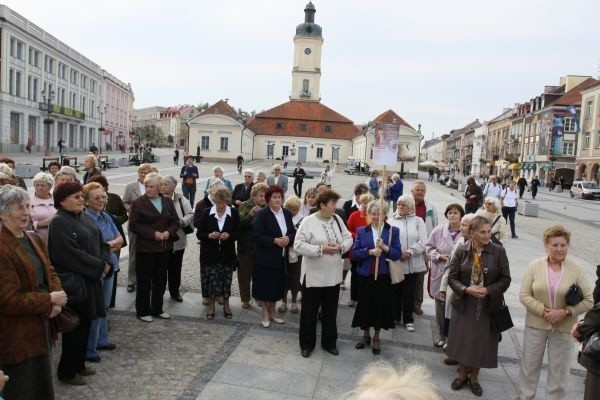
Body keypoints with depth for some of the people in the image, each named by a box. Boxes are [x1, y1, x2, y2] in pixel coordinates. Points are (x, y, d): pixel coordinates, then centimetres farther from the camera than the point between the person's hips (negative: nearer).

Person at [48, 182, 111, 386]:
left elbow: (101, 243, 11)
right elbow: (73, 254, -23)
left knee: (85, 324, 17)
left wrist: (106, 263, -7)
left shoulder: (83, 217, 10)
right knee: (75, 328, 3)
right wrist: (100, 267, -16)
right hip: (73, 282, -8)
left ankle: (79, 364, 32)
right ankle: (66, 371, 18)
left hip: (90, 279, 8)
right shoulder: (59, 222, -17)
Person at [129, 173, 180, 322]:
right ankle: (143, 311, 16)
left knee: (161, 280, 13)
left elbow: (175, 222, 9)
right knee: (144, 281, 3)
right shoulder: (138, 203, -6)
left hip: (164, 247, 5)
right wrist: (153, 234, -18)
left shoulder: (168, 202, 7)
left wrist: (169, 232, -11)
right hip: (145, 247, -4)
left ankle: (157, 309, 27)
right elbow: (133, 225, -11)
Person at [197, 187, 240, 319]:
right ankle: (211, 305, 24)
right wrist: (209, 235, -22)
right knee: (210, 280, 5)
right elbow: (199, 234, -2)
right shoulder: (206, 213, -4)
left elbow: (238, 233, 0)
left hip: (227, 254, 0)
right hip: (209, 254, 0)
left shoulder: (234, 213, -3)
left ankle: (226, 304, 26)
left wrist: (229, 236, -21)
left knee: (226, 279, 8)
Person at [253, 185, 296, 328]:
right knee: (265, 284, 5)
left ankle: (272, 310, 31)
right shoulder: (262, 214, -11)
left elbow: (293, 232, 9)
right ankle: (265, 312, 21)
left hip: (281, 257, 5)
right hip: (265, 257, -5)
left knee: (277, 284, 13)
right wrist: (274, 240, -23)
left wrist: (288, 238, -13)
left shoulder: (287, 213, 6)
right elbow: (257, 236, -16)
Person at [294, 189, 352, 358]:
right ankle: (307, 344, 26)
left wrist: (341, 247, -13)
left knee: (330, 311, 17)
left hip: (333, 275, 5)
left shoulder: (337, 219, 2)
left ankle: (329, 342, 33)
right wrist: (321, 249, -24)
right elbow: (298, 245, -19)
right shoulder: (308, 221, -15)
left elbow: (348, 238, 8)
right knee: (309, 311, 9)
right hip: (313, 275, -5)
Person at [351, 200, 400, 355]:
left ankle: (376, 338, 24)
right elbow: (355, 253, -3)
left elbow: (398, 254, -5)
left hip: (383, 275, -1)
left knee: (381, 305, 6)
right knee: (365, 304, 8)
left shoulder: (393, 231, 1)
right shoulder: (361, 231, 4)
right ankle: (366, 335, 28)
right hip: (365, 274, 1)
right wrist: (369, 251, -18)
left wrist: (385, 247, -21)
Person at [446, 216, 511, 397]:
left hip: (488, 306, 0)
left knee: (481, 343, 10)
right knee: (462, 341, 11)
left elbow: (505, 279, -4)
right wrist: (467, 289, -21)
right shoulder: (461, 251, -6)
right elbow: (452, 277, -4)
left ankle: (474, 378, 33)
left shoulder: (499, 251, -7)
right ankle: (462, 375, 34)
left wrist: (488, 290, -19)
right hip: (464, 304, 0)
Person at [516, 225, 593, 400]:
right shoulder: (534, 266, -7)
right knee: (530, 363, 17)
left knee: (559, 368, 13)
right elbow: (524, 295, -7)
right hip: (536, 324, 1)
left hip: (563, 328, -1)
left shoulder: (576, 269, -8)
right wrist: (543, 311, -18)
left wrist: (565, 312, -18)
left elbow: (588, 300, -7)